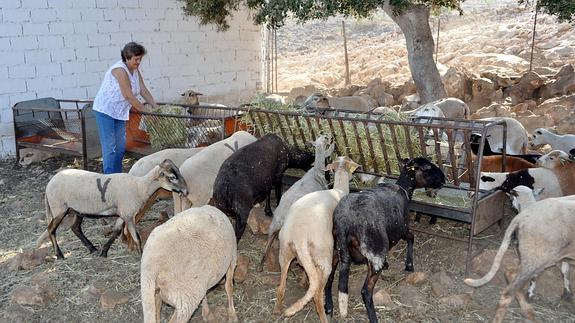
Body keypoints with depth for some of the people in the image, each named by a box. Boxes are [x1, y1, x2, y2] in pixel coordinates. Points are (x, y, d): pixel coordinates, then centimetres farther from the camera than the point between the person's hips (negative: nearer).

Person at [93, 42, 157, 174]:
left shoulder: (135, 69, 5)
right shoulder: (120, 70, -21)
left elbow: (144, 90, 5)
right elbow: (129, 96, -24)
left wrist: (156, 107, -3)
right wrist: (146, 111, -19)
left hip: (120, 112, 9)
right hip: (105, 110, -8)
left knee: (120, 146, 9)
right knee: (110, 147, -8)